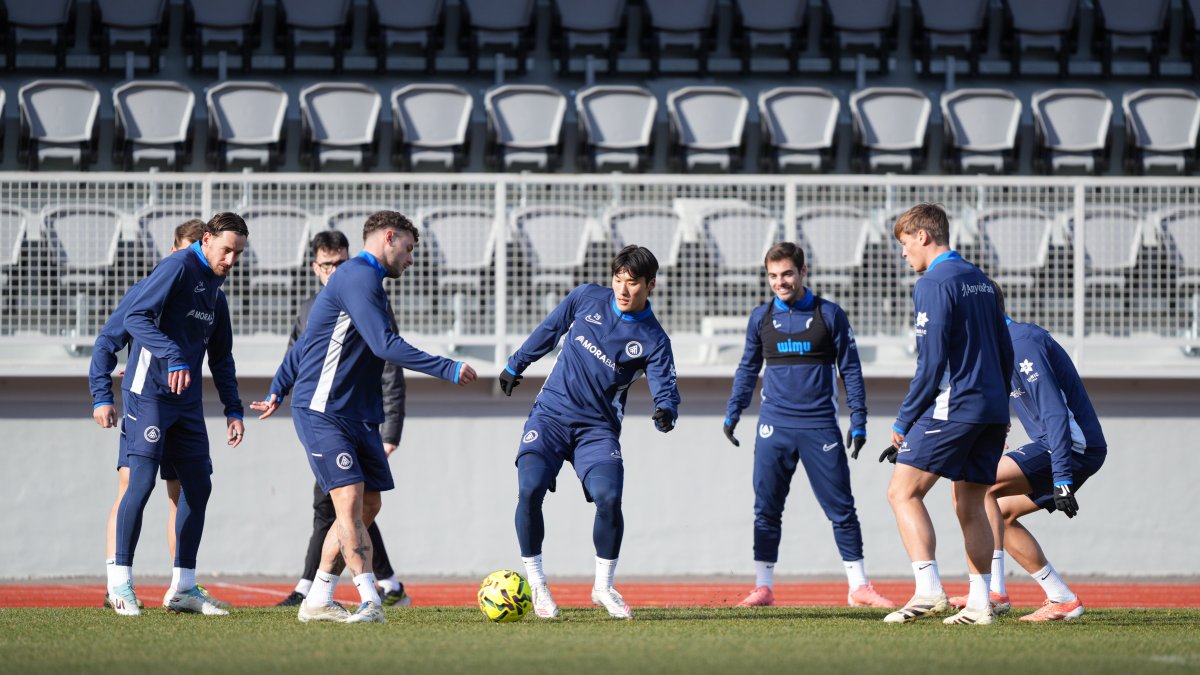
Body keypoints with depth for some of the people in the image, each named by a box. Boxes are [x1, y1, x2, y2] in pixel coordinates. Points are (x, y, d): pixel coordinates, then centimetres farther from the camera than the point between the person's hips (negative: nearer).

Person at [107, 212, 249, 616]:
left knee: (198, 486, 5)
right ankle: (120, 582, -6)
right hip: (150, 392, -9)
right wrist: (173, 356, -29)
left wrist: (233, 409, 18)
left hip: (187, 401, 9)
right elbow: (136, 317, -19)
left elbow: (221, 356, 25)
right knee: (142, 482, -12)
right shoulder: (178, 268, -8)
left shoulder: (215, 293, 18)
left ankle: (183, 588, 10)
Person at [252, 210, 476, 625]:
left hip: (358, 415, 10)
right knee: (350, 499, -16)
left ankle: (317, 602, 13)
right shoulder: (359, 277, -13)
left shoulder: (364, 279, 21)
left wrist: (278, 392, 32)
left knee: (367, 506, 7)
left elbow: (304, 343, 28)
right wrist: (448, 371, -21)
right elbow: (385, 345, -24)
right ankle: (371, 603, -21)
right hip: (323, 414, -10)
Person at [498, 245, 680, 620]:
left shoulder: (653, 341, -5)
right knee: (530, 490, -20)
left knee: (608, 499, -21)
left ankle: (604, 586, 2)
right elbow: (550, 329, 17)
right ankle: (536, 584, -4)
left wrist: (665, 413, -35)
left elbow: (666, 389, -12)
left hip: (598, 428, -1)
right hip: (550, 415, 1)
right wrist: (515, 366, 27)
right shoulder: (588, 299, 1)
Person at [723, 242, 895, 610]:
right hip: (774, 427, 2)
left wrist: (858, 423, 0)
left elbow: (850, 370, 4)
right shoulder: (761, 318, 8)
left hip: (821, 425, -2)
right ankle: (763, 587, 7)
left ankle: (859, 586, 4)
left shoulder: (829, 314, 2)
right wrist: (732, 414, 12)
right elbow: (748, 369, 18)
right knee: (766, 510, 1)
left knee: (841, 508, -1)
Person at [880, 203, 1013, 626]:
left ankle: (929, 590, -22)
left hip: (953, 408, -9)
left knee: (903, 492, -8)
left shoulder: (933, 285, -10)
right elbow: (1005, 352, 20)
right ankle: (979, 604, 7)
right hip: (992, 409, 9)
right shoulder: (980, 281, 16)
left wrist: (903, 421, -9)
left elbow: (931, 363, -15)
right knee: (970, 505, 12)